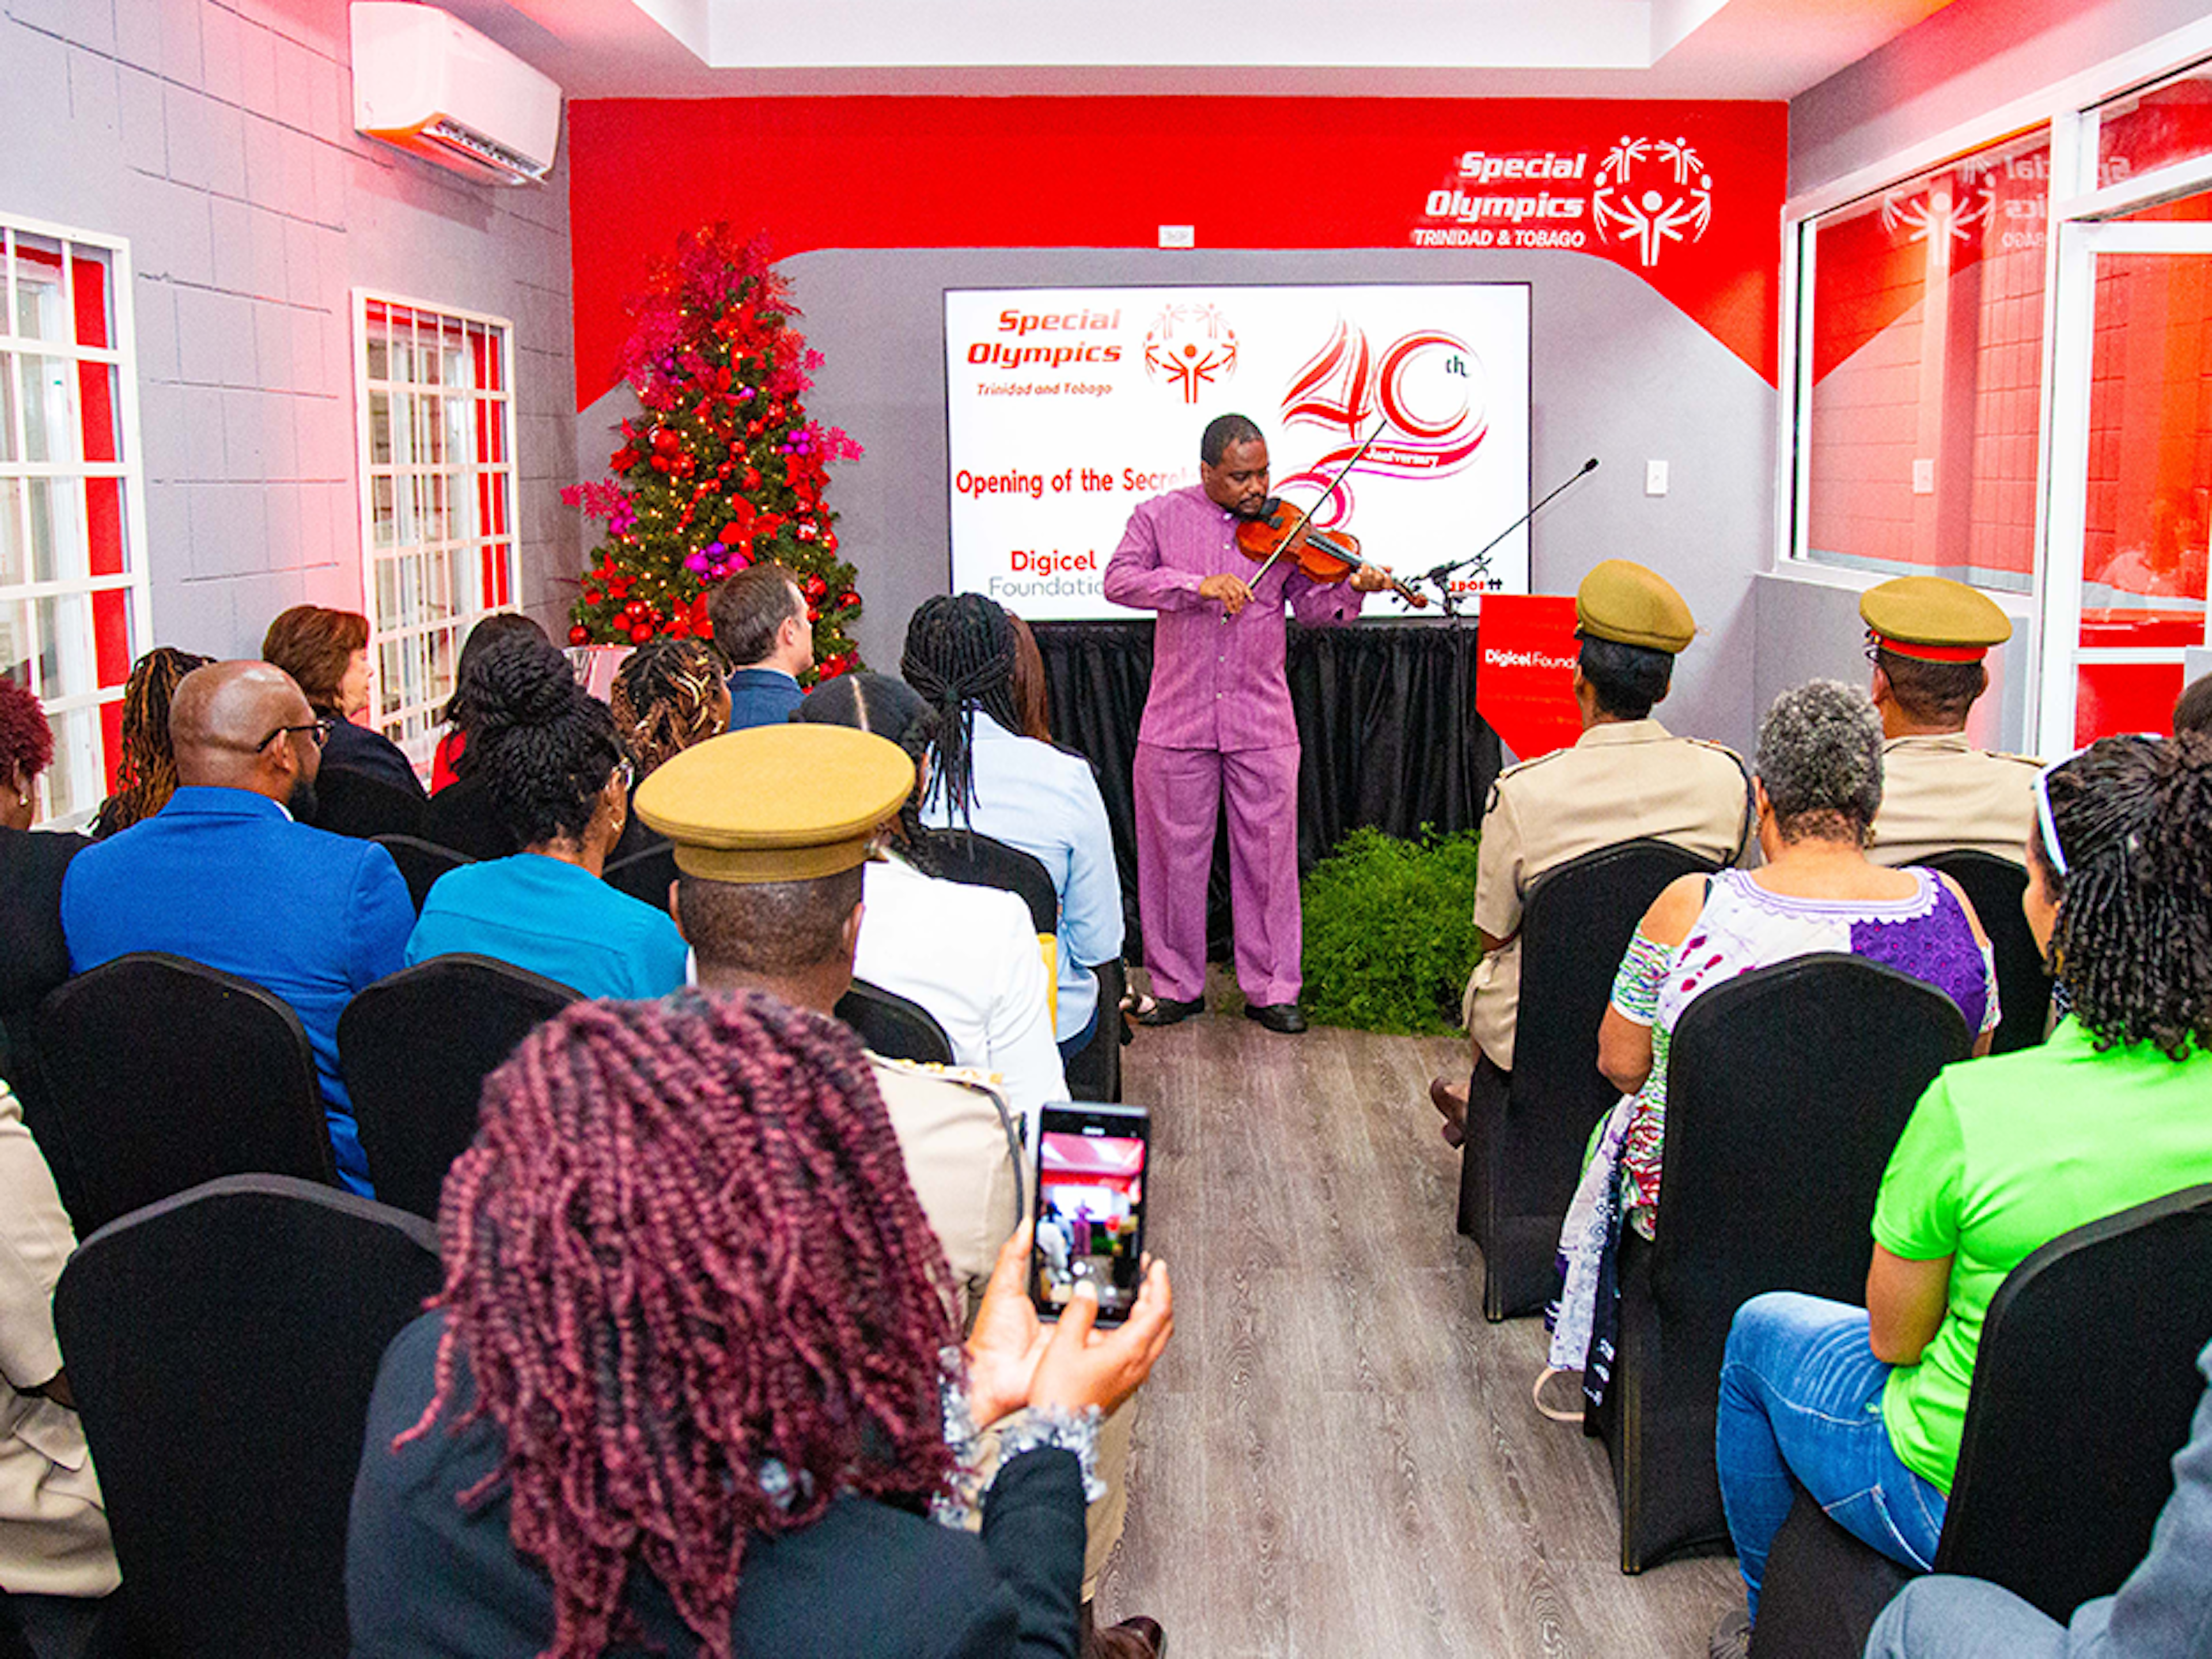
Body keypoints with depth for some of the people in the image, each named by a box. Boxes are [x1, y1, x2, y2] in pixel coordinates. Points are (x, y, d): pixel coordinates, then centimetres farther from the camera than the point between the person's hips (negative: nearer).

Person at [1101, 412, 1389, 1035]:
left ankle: (1272, 989, 14)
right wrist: (1199, 585, -21)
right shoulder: (1160, 517, 3)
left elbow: (1311, 606, 4)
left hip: (1263, 725, 1)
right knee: (1174, 855, 6)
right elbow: (1119, 580, -10)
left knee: (1268, 855, 3)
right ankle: (1177, 986, 19)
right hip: (1177, 721, 0)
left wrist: (1352, 589, -16)